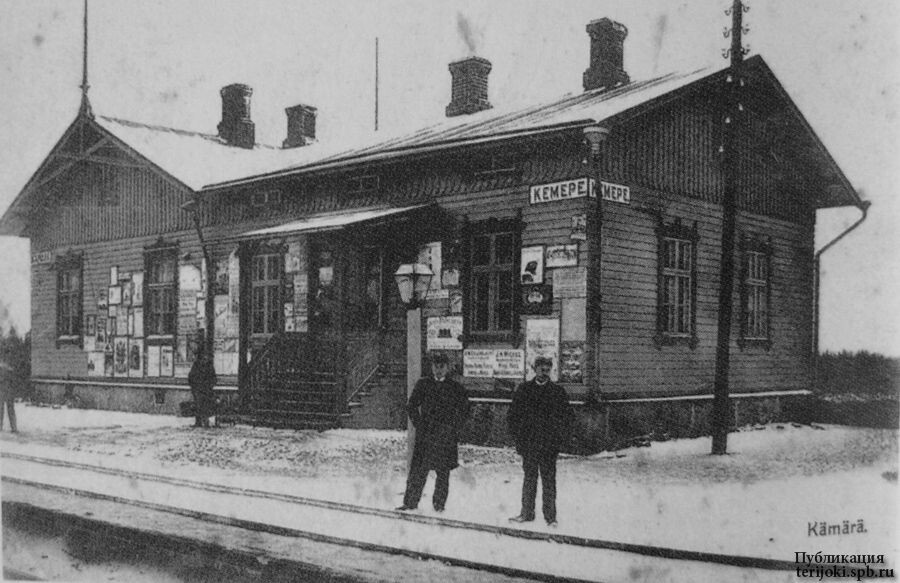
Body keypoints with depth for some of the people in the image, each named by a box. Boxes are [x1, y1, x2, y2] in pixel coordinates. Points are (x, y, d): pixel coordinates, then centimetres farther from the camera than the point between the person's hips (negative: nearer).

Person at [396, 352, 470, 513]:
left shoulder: (456, 388, 5)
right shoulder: (423, 384, 9)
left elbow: (464, 410, 10)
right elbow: (411, 406, 12)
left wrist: (453, 427, 2)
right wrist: (418, 424, 4)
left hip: (445, 436, -1)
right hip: (424, 434, 1)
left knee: (443, 470, 1)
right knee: (417, 470, -3)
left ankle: (439, 504, 12)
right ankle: (410, 502, 2)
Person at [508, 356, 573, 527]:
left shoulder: (558, 391, 3)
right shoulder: (523, 390, 6)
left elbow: (567, 417, 5)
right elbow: (513, 415, 8)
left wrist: (560, 440, -3)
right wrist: (517, 438, 1)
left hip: (549, 444, -1)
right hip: (528, 443, 1)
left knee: (549, 480, 1)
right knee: (529, 478, 8)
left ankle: (550, 516, 8)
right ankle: (526, 513, 15)